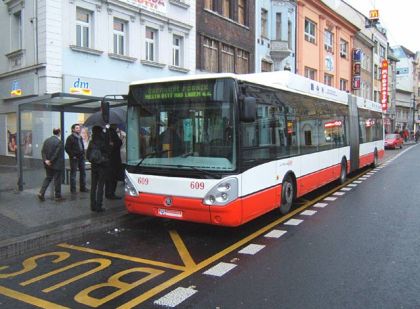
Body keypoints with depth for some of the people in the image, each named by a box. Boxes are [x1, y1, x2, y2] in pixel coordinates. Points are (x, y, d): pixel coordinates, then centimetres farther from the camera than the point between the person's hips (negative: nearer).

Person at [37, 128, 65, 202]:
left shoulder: (47, 140, 6)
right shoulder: (59, 142, -15)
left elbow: (43, 151, 2)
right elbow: (57, 154, -19)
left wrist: (45, 160, -4)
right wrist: (51, 161, -11)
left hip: (48, 164, 6)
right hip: (56, 164, -6)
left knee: (48, 178, 17)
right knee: (57, 179, 3)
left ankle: (41, 193, 7)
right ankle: (57, 196, 11)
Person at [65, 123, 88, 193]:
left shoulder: (80, 137, 15)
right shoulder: (70, 138, -7)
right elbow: (67, 148, -11)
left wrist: (83, 154, 10)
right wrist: (72, 156, -15)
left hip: (81, 157, 7)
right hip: (74, 158, -7)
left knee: (83, 172, 10)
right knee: (73, 173, -1)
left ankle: (83, 187, 18)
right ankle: (73, 189, 5)